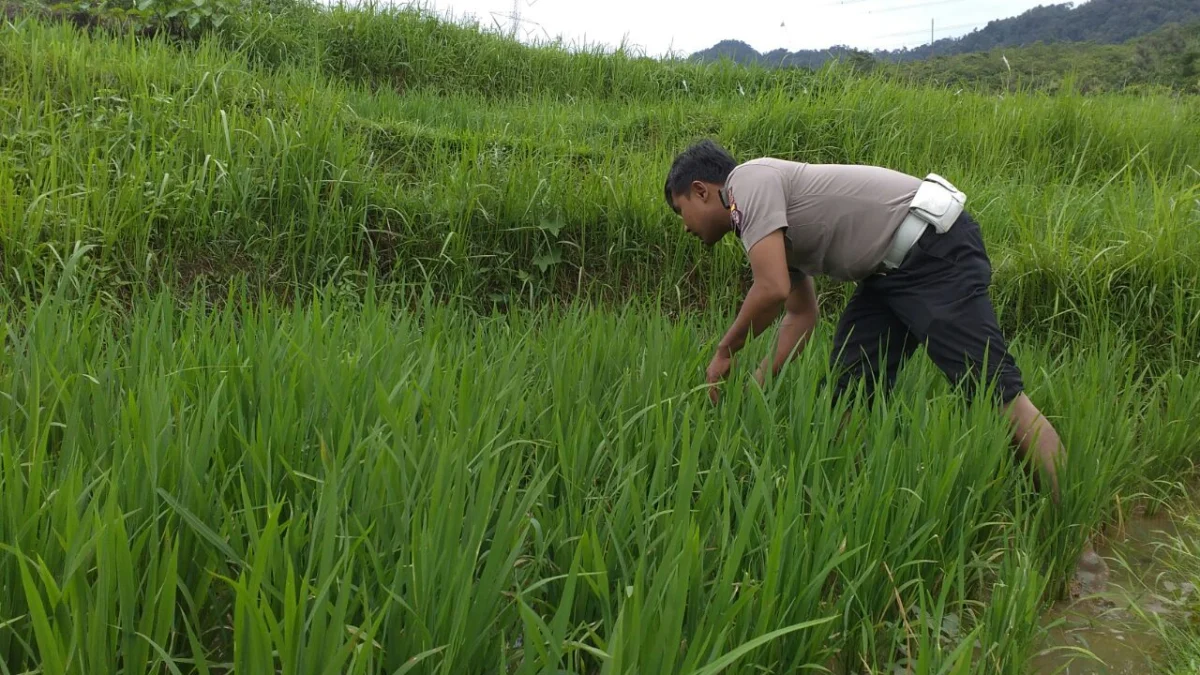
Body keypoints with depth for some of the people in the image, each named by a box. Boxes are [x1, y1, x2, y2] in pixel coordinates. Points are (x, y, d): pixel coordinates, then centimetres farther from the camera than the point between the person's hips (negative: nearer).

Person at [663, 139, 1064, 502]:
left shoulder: (749, 181, -10)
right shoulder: (772, 226, 20)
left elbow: (772, 290, -20)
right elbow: (801, 313, 25)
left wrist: (725, 351, -5)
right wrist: (759, 382, 18)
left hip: (934, 244, -10)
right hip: (892, 268, 10)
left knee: (993, 389, -13)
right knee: (849, 390, 6)